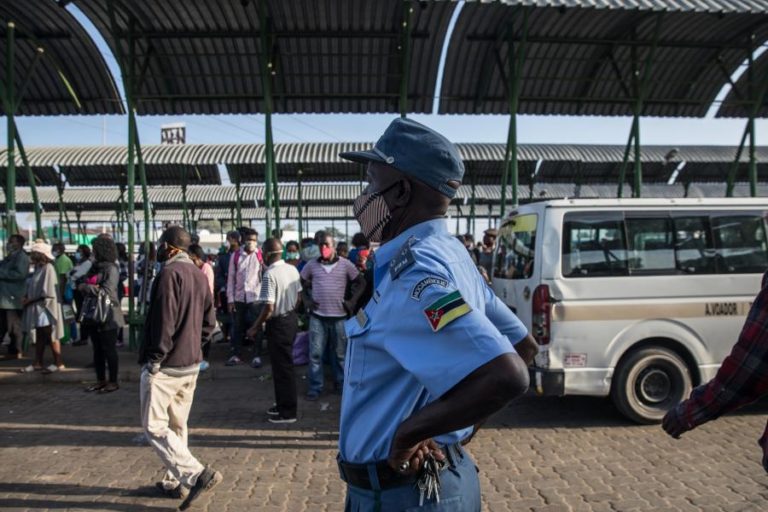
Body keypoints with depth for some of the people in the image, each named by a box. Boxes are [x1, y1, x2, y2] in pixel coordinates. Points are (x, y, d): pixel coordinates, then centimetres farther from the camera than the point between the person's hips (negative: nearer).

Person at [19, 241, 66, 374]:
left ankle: (58, 363, 6)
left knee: (51, 336, -1)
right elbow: (34, 288, 17)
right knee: (39, 337, 13)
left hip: (46, 308, -9)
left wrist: (30, 300, -14)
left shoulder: (48, 268, -15)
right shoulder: (39, 268, 11)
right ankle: (38, 363, 21)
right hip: (37, 308, 9)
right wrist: (26, 297, -1)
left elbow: (47, 293, -19)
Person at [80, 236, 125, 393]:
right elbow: (85, 286, 13)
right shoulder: (95, 267, 13)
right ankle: (101, 380, 22)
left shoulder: (111, 268, -12)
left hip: (108, 316, -8)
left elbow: (106, 292, -19)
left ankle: (113, 382, 8)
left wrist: (85, 287, -10)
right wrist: (83, 287, -10)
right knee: (97, 349, 13)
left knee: (109, 349, -1)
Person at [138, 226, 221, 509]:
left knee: (155, 427, -1)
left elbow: (164, 320, -21)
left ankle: (197, 475, -9)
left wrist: (155, 359, -15)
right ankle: (176, 481, 25)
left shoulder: (170, 272, -16)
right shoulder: (199, 274, 9)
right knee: (177, 426, 17)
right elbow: (209, 321, 12)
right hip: (191, 363, 8)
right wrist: (192, 343, 14)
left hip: (165, 366, -8)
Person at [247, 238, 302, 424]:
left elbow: (269, 307, -23)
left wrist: (255, 328, -12)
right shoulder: (292, 269, 3)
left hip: (278, 323, -8)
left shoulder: (270, 275, -21)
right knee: (284, 364, 19)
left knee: (282, 367, 2)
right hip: (292, 319, 8)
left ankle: (288, 412, 12)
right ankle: (282, 404, 31)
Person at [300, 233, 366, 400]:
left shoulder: (345, 264, -2)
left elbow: (361, 282, 6)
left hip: (339, 315, 0)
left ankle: (342, 384, 25)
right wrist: (306, 300, 4)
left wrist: (352, 301, -2)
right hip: (317, 316, 1)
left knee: (340, 353, 10)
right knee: (315, 353, 1)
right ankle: (315, 386, 12)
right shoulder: (311, 265, 2)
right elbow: (300, 282, 15)